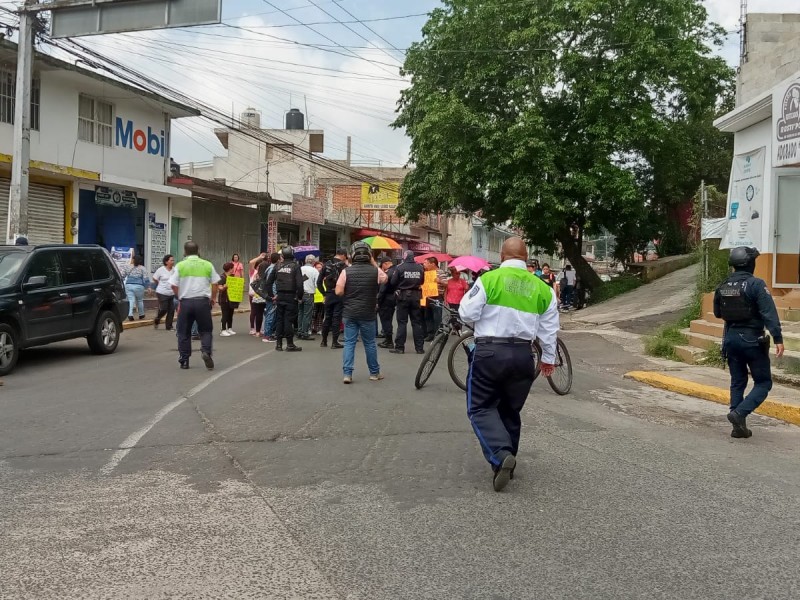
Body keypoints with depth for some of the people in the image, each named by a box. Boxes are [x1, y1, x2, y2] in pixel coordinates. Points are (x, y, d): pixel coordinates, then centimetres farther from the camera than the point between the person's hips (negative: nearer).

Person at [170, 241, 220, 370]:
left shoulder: (180, 266, 1)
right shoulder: (207, 265, 4)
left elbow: (174, 286, 0)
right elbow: (215, 284, 5)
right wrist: (212, 298, 18)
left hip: (186, 302, 0)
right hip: (203, 301, 0)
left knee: (184, 332, 11)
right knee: (205, 330, 11)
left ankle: (184, 361, 13)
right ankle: (206, 351, -14)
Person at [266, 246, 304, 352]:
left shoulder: (277, 266, 5)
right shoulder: (295, 266, -7)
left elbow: (269, 282, 7)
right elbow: (299, 284, -14)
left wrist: (272, 294, 14)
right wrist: (300, 297, -4)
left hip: (279, 296, 4)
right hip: (291, 297, -3)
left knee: (279, 320, 10)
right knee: (289, 320, -1)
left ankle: (279, 344, 14)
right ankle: (290, 344, 2)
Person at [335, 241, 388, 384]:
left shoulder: (346, 271, -6)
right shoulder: (375, 271, -6)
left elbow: (338, 292, -9)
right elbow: (385, 278, 16)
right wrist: (374, 263, 14)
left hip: (349, 313, 0)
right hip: (367, 314, 0)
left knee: (349, 343, 5)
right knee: (370, 343, 11)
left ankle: (347, 373, -1)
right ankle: (374, 373, 21)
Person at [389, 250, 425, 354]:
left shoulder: (400, 267, -12)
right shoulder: (420, 267, -2)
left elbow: (392, 282, -10)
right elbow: (422, 281, 6)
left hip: (403, 296, -3)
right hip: (416, 296, 3)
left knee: (402, 322, 3)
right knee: (417, 322, 9)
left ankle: (399, 347, 2)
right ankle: (419, 348, 10)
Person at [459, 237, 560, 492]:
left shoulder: (489, 279, -8)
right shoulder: (542, 287, 5)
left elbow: (468, 314, -6)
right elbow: (549, 329, 11)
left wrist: (467, 300, 17)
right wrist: (548, 358, 25)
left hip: (489, 351, -4)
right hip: (522, 354, 4)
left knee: (481, 408, 5)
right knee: (510, 410, 18)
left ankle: (500, 456, -16)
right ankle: (506, 462, 26)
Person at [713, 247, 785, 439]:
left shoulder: (722, 286, 4)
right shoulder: (756, 284, -14)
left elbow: (717, 313, 14)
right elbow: (769, 313, -20)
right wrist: (778, 339, -22)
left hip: (731, 338, 6)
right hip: (752, 339, -6)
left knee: (737, 383, 14)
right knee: (763, 383, 6)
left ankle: (739, 427, 14)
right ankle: (739, 413, -13)